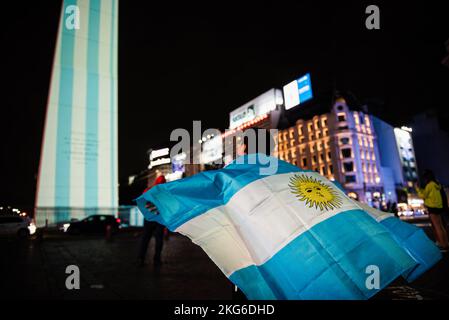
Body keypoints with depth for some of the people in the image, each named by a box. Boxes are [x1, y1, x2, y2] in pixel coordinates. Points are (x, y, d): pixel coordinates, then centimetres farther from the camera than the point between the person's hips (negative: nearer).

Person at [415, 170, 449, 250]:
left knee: (437, 227, -6)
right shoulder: (436, 184, 14)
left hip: (433, 207, -9)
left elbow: (423, 195, -7)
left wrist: (417, 188, 3)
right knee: (441, 226, 13)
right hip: (438, 207, 9)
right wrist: (420, 189, 20)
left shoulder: (430, 185, -13)